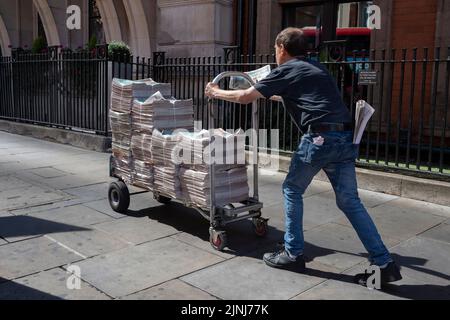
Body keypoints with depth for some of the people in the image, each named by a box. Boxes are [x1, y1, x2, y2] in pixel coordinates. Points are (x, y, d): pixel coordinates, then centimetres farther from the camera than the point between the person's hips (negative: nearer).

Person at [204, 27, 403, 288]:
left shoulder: (287, 70, 4)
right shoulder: (315, 68, 26)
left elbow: (245, 97, 7)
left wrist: (216, 93, 24)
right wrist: (267, 93, 55)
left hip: (320, 137, -7)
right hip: (345, 138, 7)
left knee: (292, 190, 12)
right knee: (350, 201, 9)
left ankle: (293, 254, 18)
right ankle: (385, 264, 7)